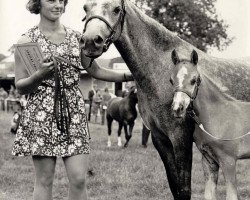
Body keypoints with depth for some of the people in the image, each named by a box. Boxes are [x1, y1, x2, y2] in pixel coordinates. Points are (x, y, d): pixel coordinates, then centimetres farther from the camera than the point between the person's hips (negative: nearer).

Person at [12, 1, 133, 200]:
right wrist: (39, 75, -17)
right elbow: (20, 86, 2)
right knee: (44, 181, -1)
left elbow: (95, 70, 17)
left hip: (73, 112, 3)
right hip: (41, 114, -3)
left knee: (79, 179, -5)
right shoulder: (27, 41, 1)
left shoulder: (76, 38, 10)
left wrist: (131, 75, 10)